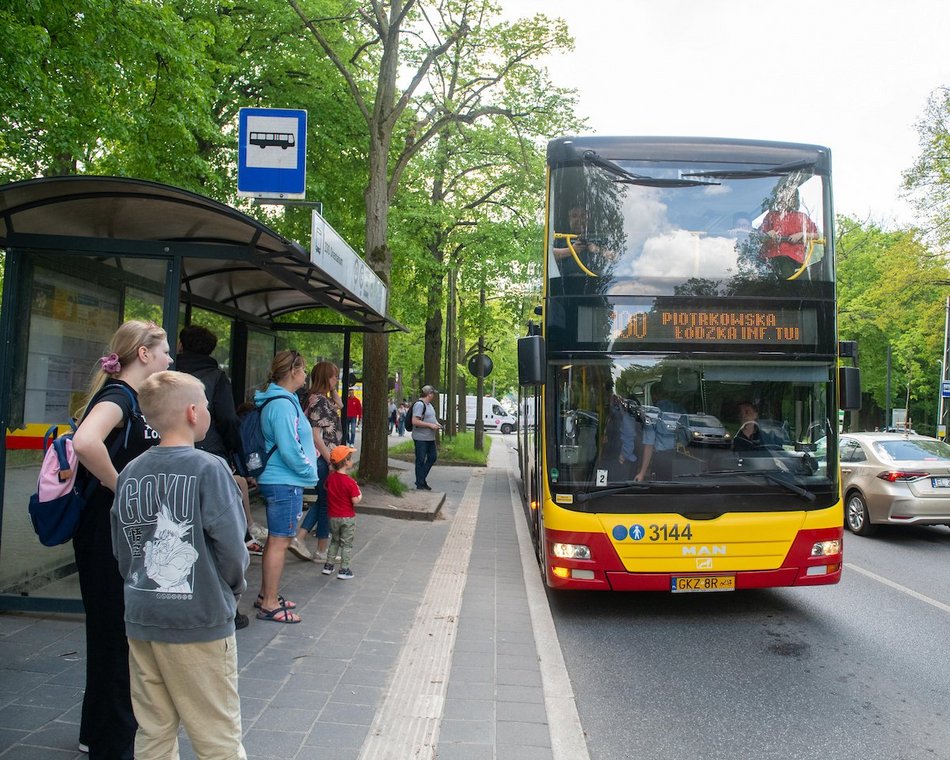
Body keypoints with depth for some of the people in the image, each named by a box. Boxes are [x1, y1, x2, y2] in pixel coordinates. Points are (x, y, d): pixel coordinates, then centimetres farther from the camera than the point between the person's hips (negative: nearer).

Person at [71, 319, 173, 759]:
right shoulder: (118, 396, -19)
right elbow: (85, 443, -38)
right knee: (115, 631, 3)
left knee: (115, 631, 21)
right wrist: (120, 488, -25)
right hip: (109, 530, -10)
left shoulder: (130, 398, 10)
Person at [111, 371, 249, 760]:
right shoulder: (208, 469, -16)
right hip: (199, 622, -6)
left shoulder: (130, 473, 3)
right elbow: (230, 545, -16)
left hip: (141, 621, 6)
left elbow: (120, 550, 8)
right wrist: (233, 587, 2)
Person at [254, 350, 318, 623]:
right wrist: (310, 472, -10)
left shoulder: (280, 400, 13)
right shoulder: (283, 404, -19)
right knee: (280, 542, -3)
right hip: (285, 482, -11)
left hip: (278, 480, 11)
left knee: (275, 539, 18)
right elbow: (289, 450, -22)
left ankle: (266, 596, 30)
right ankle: (269, 605, 6)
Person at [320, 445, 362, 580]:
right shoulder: (350, 482, -21)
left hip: (333, 517, 5)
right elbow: (355, 501, -21)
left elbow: (327, 489, 13)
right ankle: (344, 570, 11)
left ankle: (328, 565, 25)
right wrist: (360, 495, -2)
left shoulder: (330, 478, -5)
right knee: (347, 543, 8)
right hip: (348, 518, -5)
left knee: (334, 540, 23)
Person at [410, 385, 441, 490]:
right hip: (420, 438, -10)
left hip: (430, 438, 10)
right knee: (420, 461, -1)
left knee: (433, 457, 14)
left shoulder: (429, 404, 15)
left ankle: (421, 480, 24)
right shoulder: (419, 404, -16)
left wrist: (436, 423, 9)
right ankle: (420, 485, 9)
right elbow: (415, 421, -23)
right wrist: (430, 425, -21)